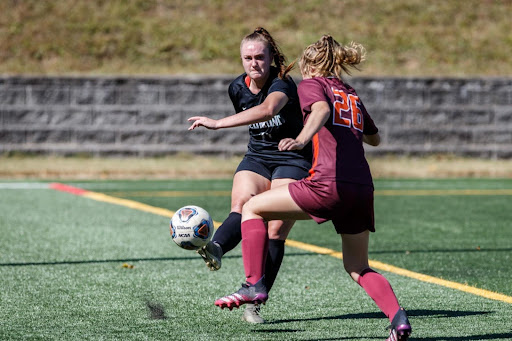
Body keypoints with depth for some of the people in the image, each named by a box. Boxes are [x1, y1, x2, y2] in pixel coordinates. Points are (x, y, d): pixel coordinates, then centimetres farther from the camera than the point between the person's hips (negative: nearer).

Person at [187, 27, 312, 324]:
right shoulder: (238, 88, 1)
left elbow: (267, 110, -44)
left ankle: (254, 303, -12)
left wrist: (218, 123, -50)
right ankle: (216, 249, -56)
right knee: (242, 204, -27)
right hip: (257, 158, 5)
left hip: (292, 159, -5)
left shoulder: (282, 84, -21)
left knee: (276, 231, -16)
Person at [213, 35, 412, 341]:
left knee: (253, 207, 10)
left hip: (328, 185, -6)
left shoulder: (312, 84, 9)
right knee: (358, 268, 18)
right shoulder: (353, 96, 27)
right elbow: (375, 138, 41)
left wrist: (302, 139, -32)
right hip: (363, 187, 6)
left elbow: (321, 109, -16)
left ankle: (255, 285, 1)